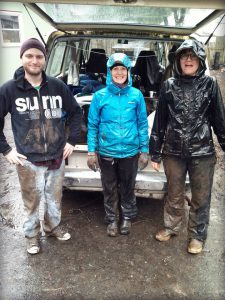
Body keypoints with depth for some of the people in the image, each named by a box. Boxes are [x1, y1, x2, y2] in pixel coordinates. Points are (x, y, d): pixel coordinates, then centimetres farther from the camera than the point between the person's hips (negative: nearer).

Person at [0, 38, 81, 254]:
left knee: (54, 199, 19)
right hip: (28, 161, -2)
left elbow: (75, 112, 11)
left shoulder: (58, 86, -1)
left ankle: (53, 227, 44)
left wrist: (72, 140, 5)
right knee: (33, 202, 10)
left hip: (57, 157, 3)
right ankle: (32, 235, 35)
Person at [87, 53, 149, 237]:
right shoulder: (100, 96, -5)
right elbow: (93, 126, -1)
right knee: (110, 189, 15)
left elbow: (143, 124, 1)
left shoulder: (136, 95, -4)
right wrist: (91, 152, -3)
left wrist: (144, 151, 1)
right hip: (106, 153, 0)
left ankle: (127, 218, 39)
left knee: (128, 188, 17)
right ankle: (112, 220, 35)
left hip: (130, 152, 0)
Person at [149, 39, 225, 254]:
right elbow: (160, 121, 3)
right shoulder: (169, 86, 2)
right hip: (173, 152, 1)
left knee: (201, 198, 10)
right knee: (174, 195, 16)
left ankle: (197, 235, 31)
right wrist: (155, 152, 2)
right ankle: (171, 227, 39)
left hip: (202, 152, 0)